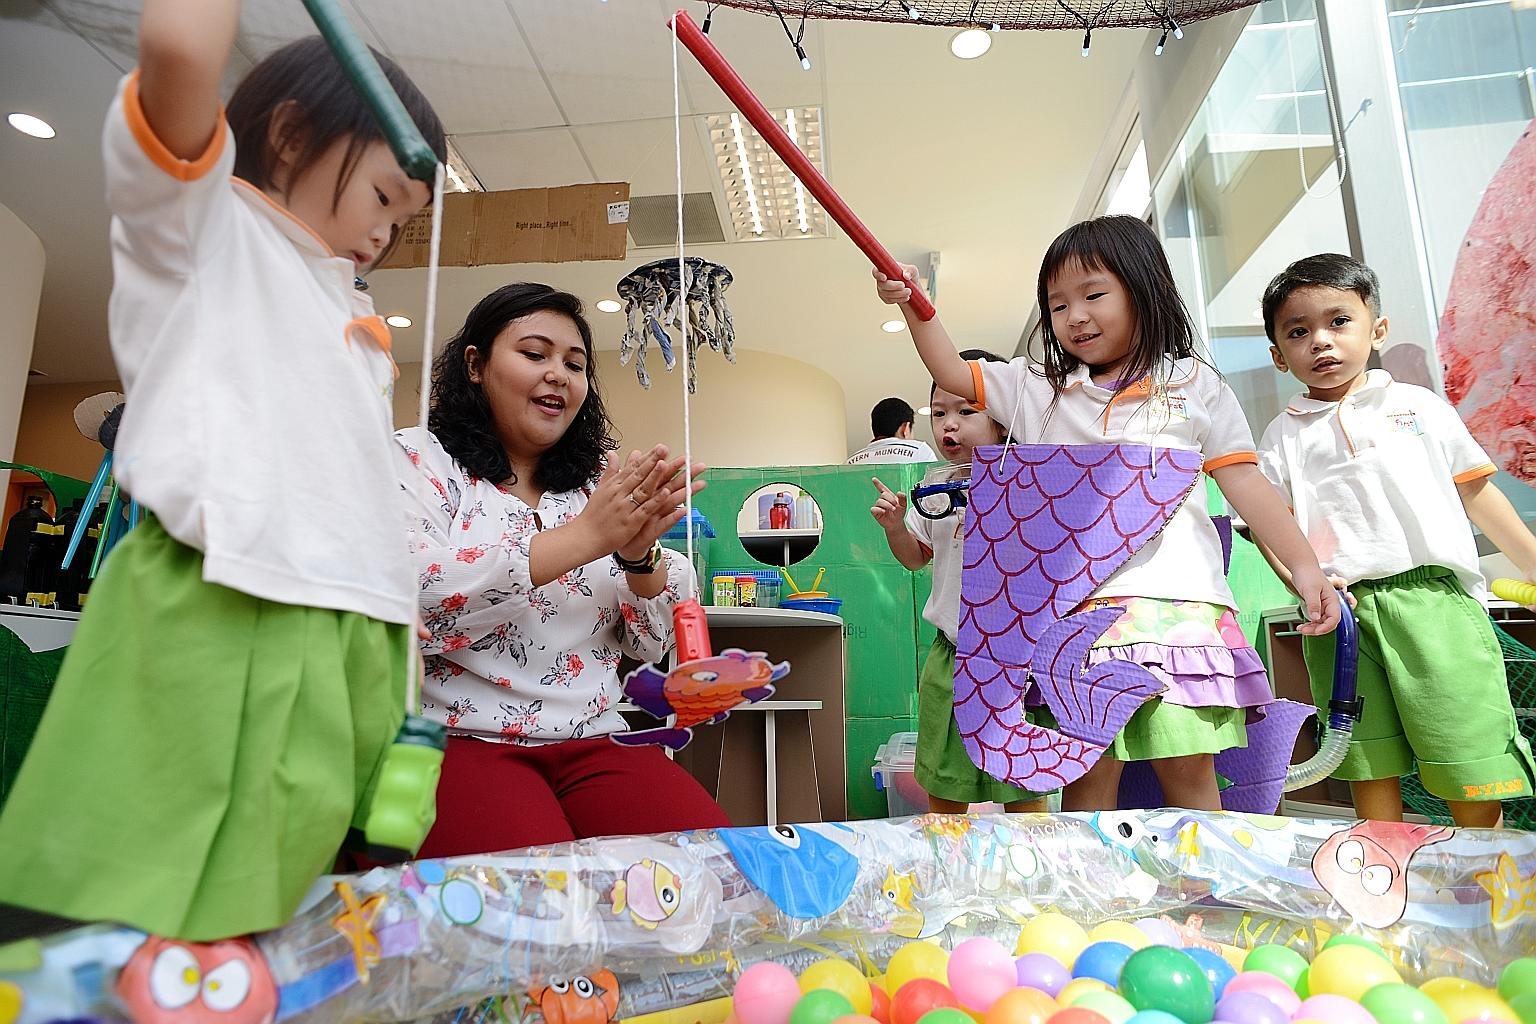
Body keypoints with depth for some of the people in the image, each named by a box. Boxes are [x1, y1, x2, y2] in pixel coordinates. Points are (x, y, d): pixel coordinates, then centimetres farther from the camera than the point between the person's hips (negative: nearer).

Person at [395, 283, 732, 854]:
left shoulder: (599, 487, 14)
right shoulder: (417, 460, 3)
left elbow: (652, 645, 8)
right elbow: (405, 604, -17)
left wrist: (641, 552, -14)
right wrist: (586, 537, -22)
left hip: (595, 745, 4)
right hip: (459, 739, -3)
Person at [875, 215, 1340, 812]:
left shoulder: (1195, 384, 13)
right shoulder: (1037, 391, 18)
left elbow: (1244, 481, 8)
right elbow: (953, 373, 16)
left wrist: (1304, 566, 0)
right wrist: (912, 307, 3)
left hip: (1179, 603, -1)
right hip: (1076, 606, 1)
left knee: (1189, 771, 0)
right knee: (1088, 773, 0)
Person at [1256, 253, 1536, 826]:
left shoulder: (1418, 406, 13)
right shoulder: (1285, 436, 11)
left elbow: (1476, 493, 16)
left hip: (1434, 598, 0)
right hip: (1342, 613, 0)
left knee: (1472, 765, 0)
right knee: (1370, 769, 6)